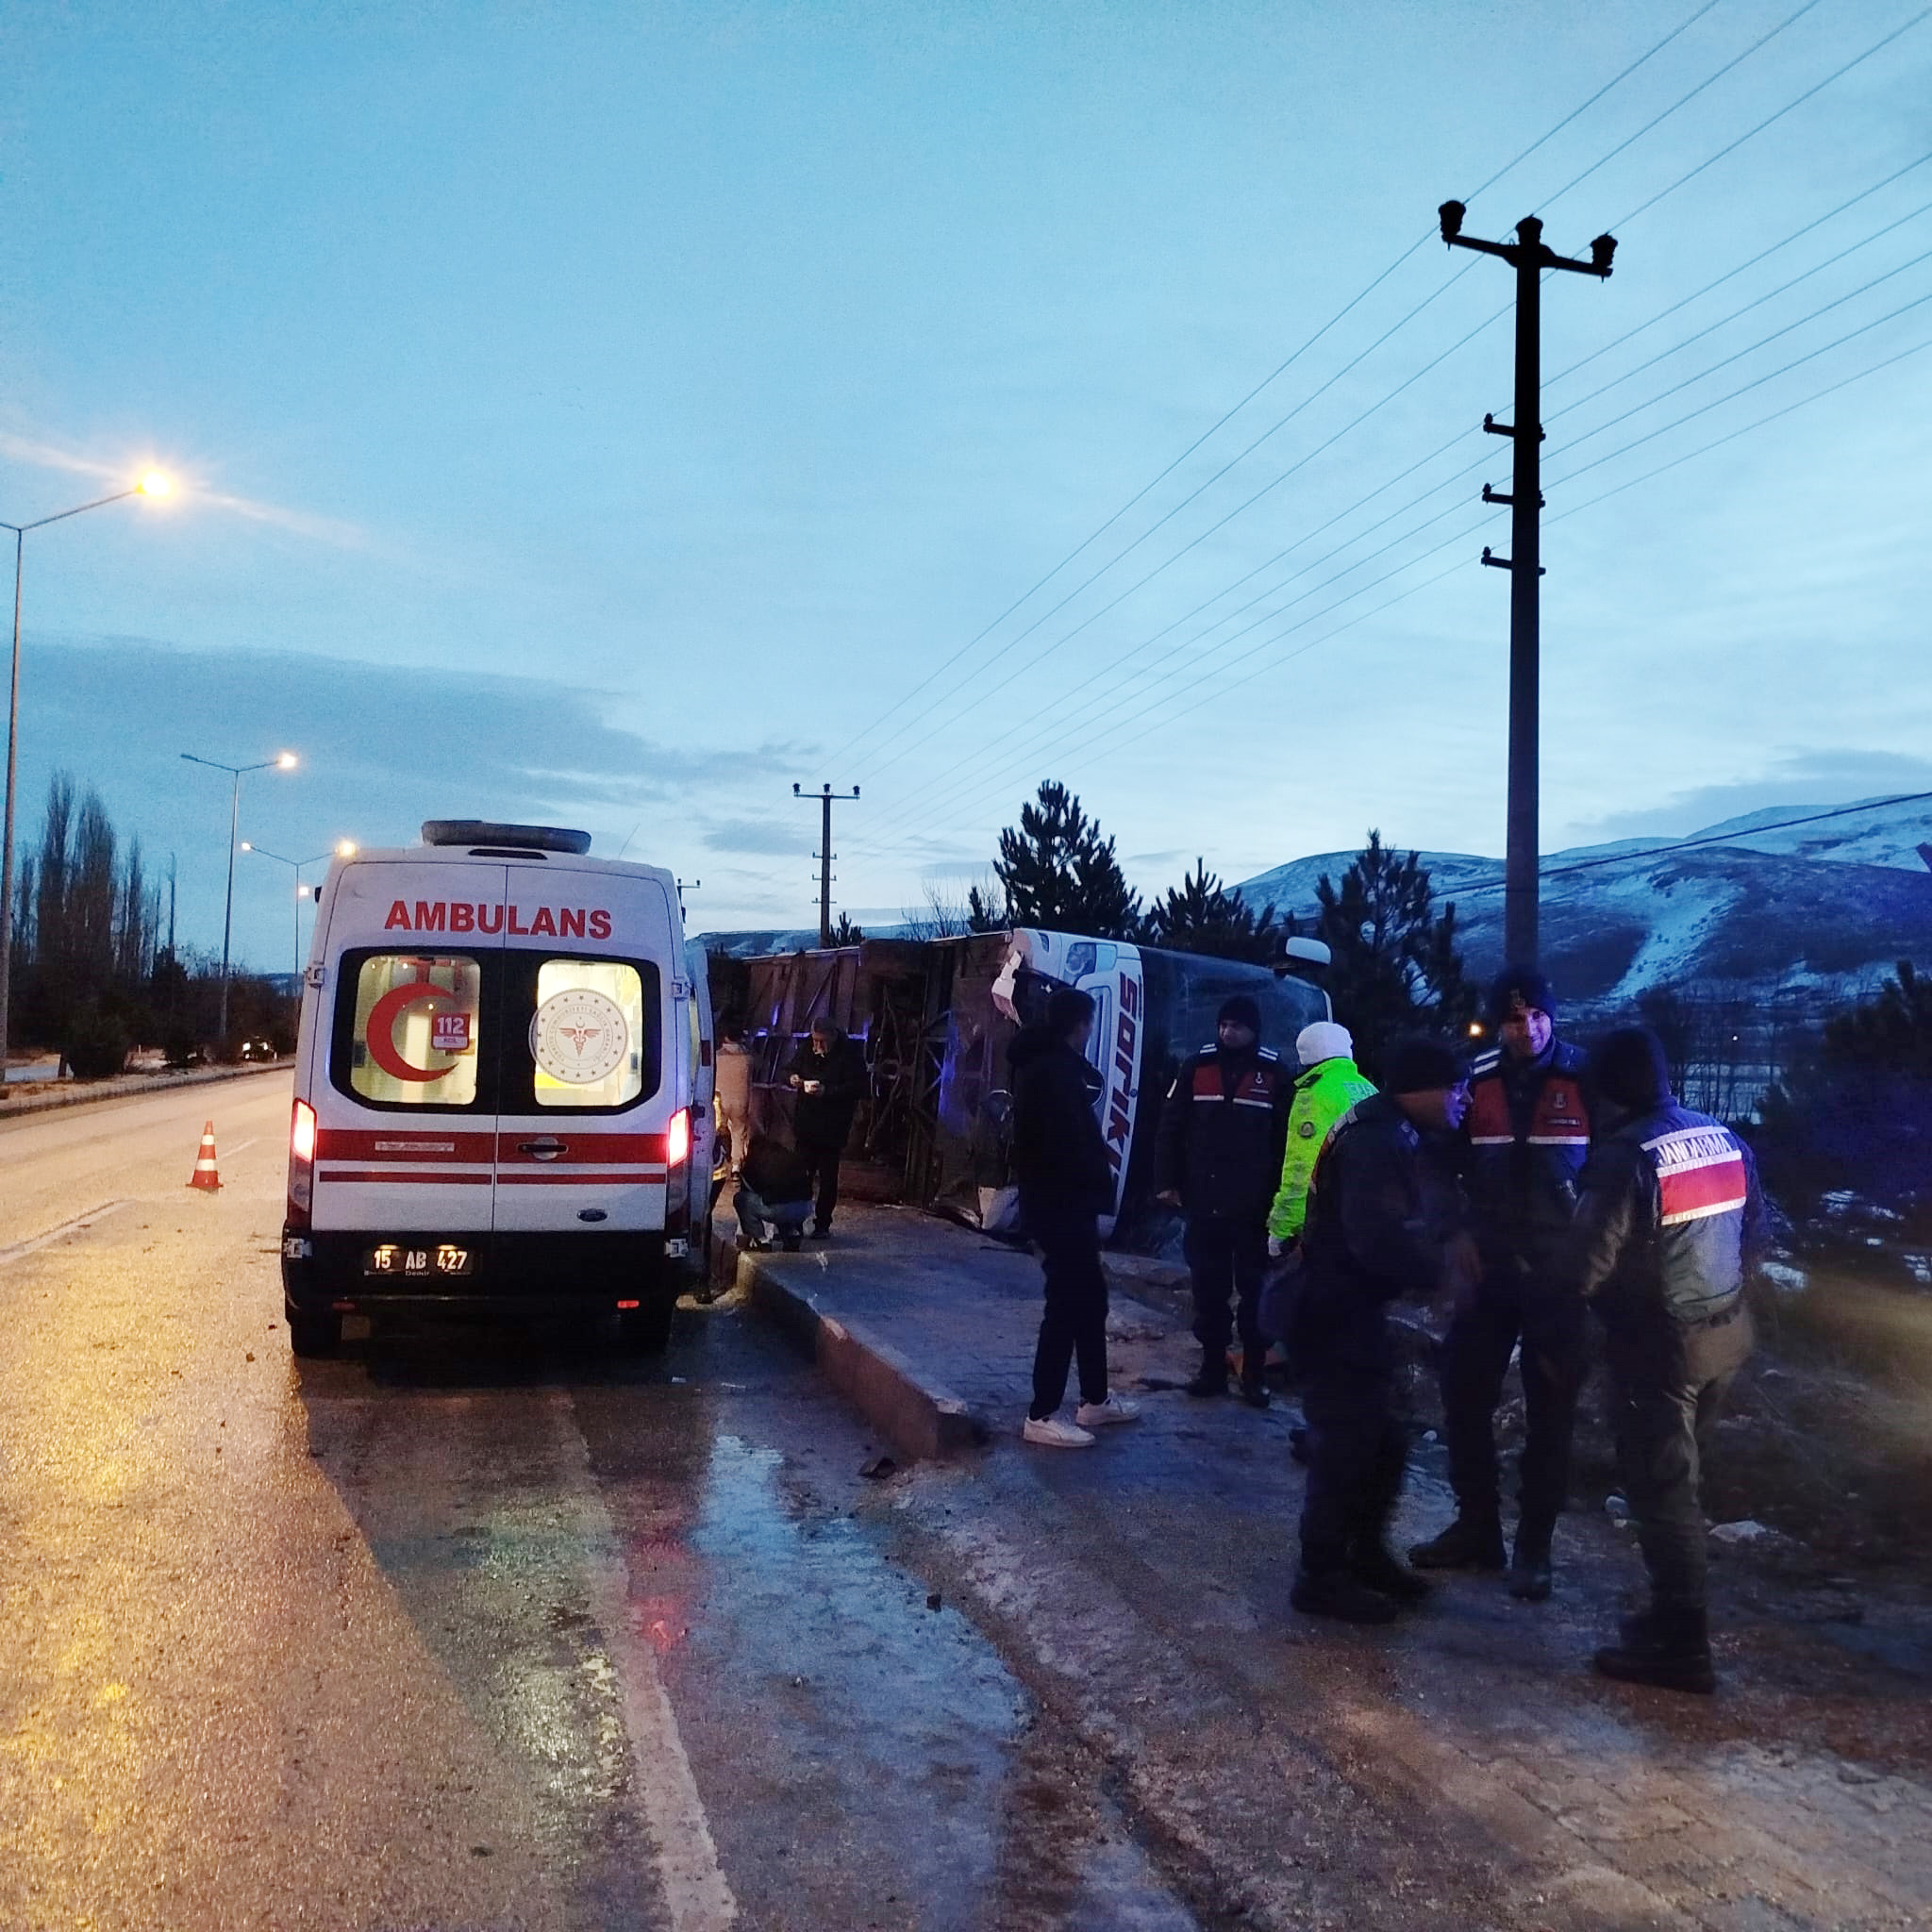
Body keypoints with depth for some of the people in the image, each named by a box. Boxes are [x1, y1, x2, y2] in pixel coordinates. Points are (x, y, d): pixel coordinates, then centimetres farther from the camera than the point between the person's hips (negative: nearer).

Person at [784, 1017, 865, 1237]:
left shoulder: (850, 1054, -10)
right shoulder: (806, 1049, 6)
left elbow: (858, 1088, -15)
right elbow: (790, 1070, 19)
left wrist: (826, 1091, -24)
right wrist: (792, 1078, -5)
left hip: (832, 1128, -4)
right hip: (805, 1124, 5)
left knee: (828, 1178, 3)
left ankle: (822, 1224, 11)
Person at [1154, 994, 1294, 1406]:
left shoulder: (1274, 1074, -1)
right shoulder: (1197, 1067, 3)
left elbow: (1286, 1137, -1)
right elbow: (1170, 1127, 5)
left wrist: (1280, 1195, -5)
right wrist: (1167, 1181, -1)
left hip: (1253, 1204, -2)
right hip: (1204, 1201, 2)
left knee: (1253, 1292, 6)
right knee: (1208, 1290, 9)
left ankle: (1254, 1375, 14)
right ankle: (1212, 1368, 18)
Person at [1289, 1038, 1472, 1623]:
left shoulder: (1405, 1136, 11)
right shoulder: (1376, 1140, -23)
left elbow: (1429, 1217, 12)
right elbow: (1379, 1240, -31)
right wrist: (1442, 1270, -17)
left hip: (1356, 1307, 10)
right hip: (1332, 1311, -10)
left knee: (1385, 1437, 18)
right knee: (1348, 1442, -2)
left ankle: (1366, 1555, 33)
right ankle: (1322, 1577, 11)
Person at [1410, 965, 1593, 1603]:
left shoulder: (1585, 1079, -7)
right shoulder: (1477, 1081, -1)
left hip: (1560, 1274, -3)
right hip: (1489, 1267, 3)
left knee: (1549, 1412, 5)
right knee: (1464, 1399, 8)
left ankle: (1533, 1546, 17)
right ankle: (1476, 1526, 24)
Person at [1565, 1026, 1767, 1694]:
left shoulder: (1625, 1158, -21)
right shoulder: (1727, 1140, 3)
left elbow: (1587, 1270, -20)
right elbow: (1754, 1237, 12)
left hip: (1657, 1344, -8)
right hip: (1726, 1333, 8)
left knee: (1661, 1489, 1)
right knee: (1683, 1477, 19)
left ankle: (1681, 1645, 5)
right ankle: (1676, 1612, 31)